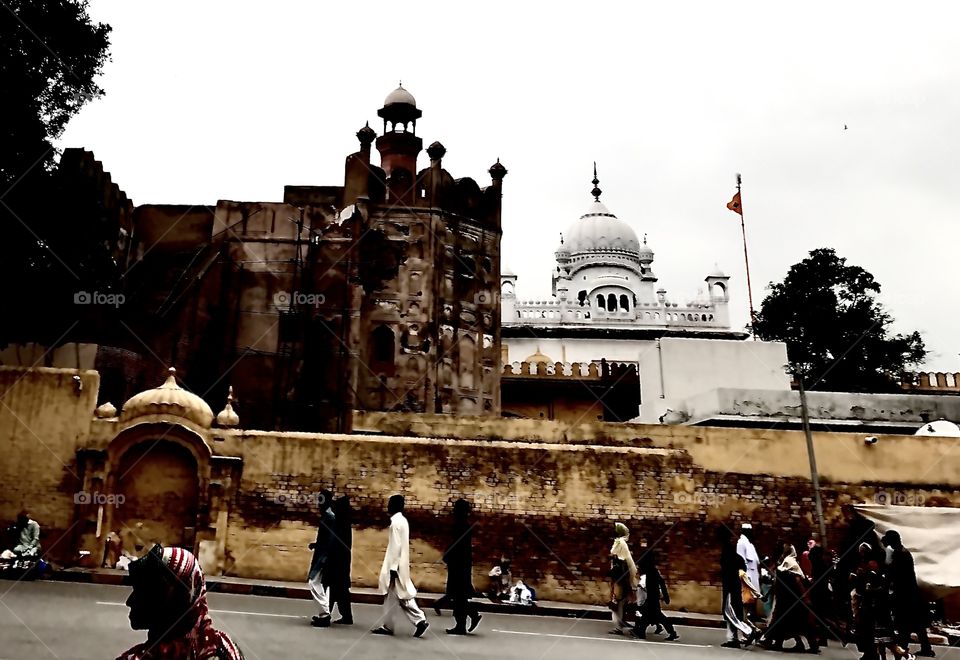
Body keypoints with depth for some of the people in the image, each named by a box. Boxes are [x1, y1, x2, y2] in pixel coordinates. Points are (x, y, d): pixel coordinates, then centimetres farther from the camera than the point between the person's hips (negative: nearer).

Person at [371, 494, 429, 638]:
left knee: (402, 596, -2)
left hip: (396, 566, -10)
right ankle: (386, 625, 14)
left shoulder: (396, 522, -17)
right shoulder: (401, 520, 12)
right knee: (391, 596, 12)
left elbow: (396, 546, -21)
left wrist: (393, 568, -20)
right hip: (398, 564, 10)